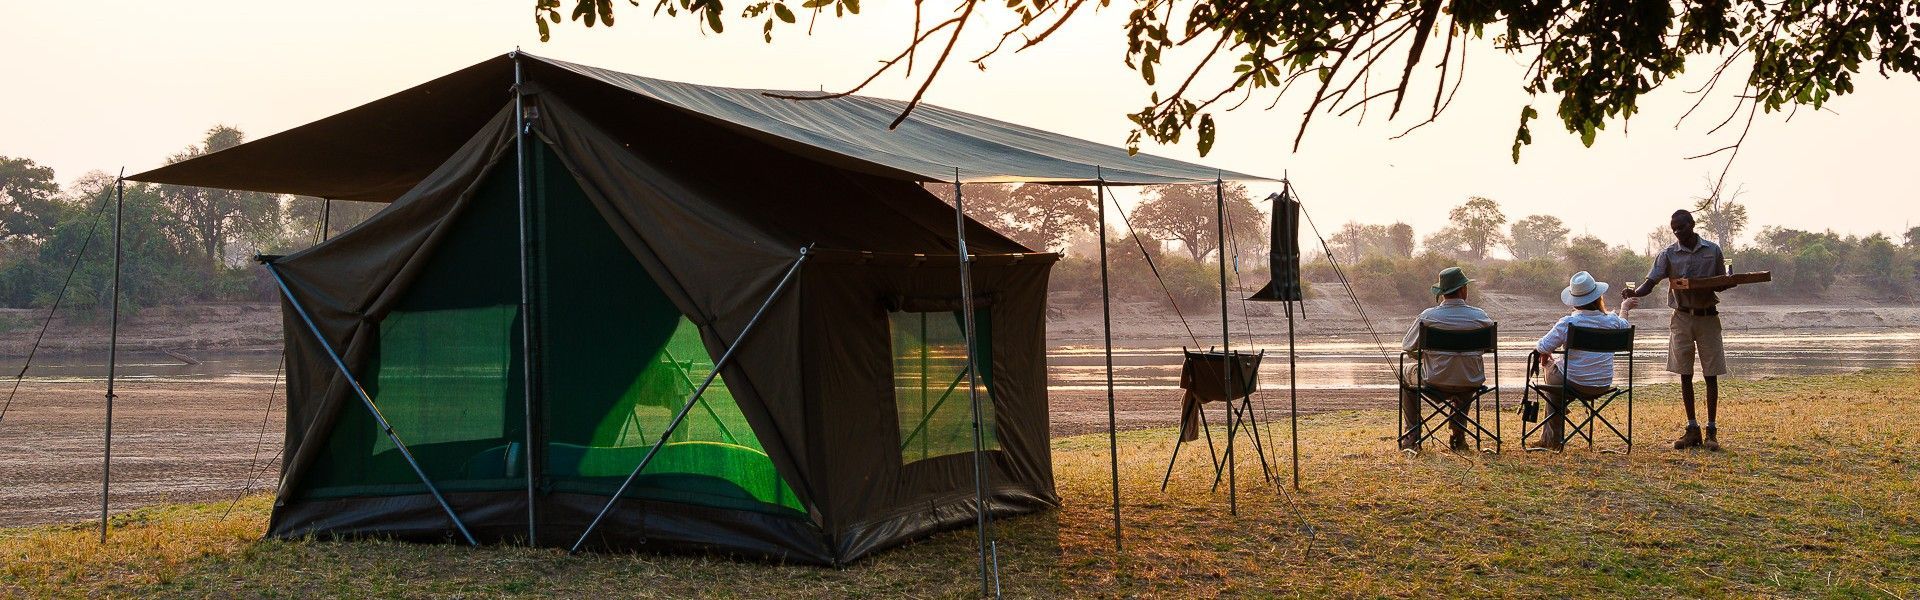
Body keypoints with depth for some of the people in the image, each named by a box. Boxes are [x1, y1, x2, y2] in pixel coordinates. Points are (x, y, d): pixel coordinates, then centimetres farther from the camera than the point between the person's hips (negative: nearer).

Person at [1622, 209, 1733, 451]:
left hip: (1708, 317, -1)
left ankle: (1711, 432, 5)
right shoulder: (1668, 254, 0)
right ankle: (1692, 430, 12)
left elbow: (1721, 284, 11)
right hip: (1682, 319, 1)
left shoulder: (1713, 251, 2)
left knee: (1711, 375, 0)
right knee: (1685, 375, 3)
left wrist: (1731, 282, -12)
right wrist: (1633, 293, -29)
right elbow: (1651, 282, -9)